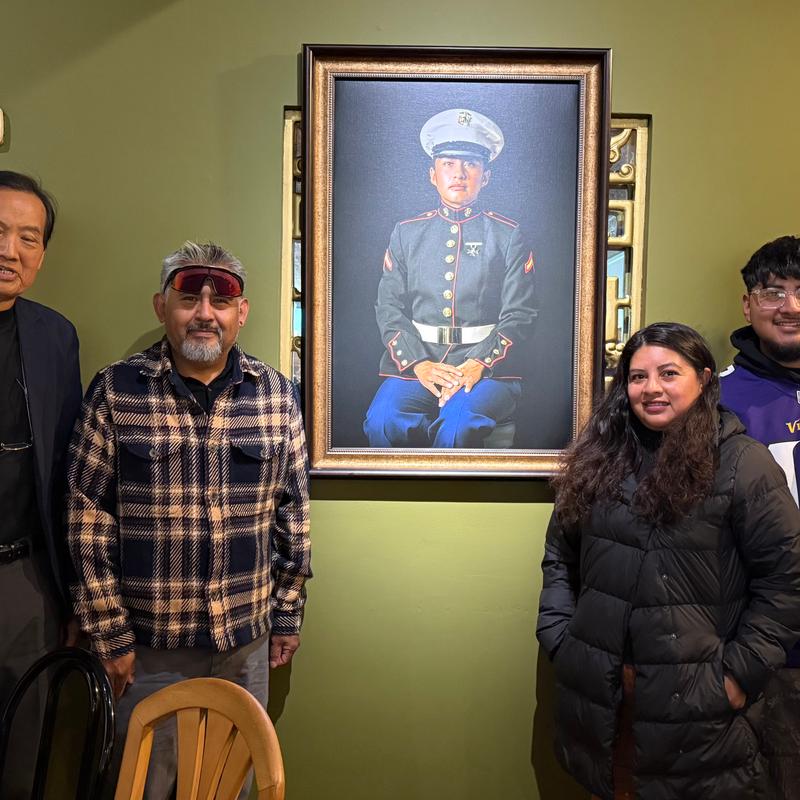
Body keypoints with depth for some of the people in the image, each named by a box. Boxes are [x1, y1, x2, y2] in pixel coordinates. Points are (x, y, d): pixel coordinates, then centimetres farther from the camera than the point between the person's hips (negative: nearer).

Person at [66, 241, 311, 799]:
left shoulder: (277, 394, -3)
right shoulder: (114, 392, -8)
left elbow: (293, 513, 2)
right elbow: (89, 522, -7)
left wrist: (287, 614, 5)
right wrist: (110, 635, -6)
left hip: (247, 639, 2)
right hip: (148, 645, -1)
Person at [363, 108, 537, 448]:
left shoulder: (508, 236, 9)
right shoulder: (406, 233, 14)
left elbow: (518, 315, 1)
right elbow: (388, 309, 7)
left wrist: (477, 364, -16)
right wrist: (419, 363, -11)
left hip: (487, 365, -1)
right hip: (414, 362, 2)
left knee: (459, 422, -32)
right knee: (382, 420, -27)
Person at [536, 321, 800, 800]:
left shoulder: (744, 464, -8)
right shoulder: (600, 457, 4)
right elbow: (560, 559, 9)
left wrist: (740, 672, -11)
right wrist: (558, 638, 1)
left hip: (695, 698, -3)